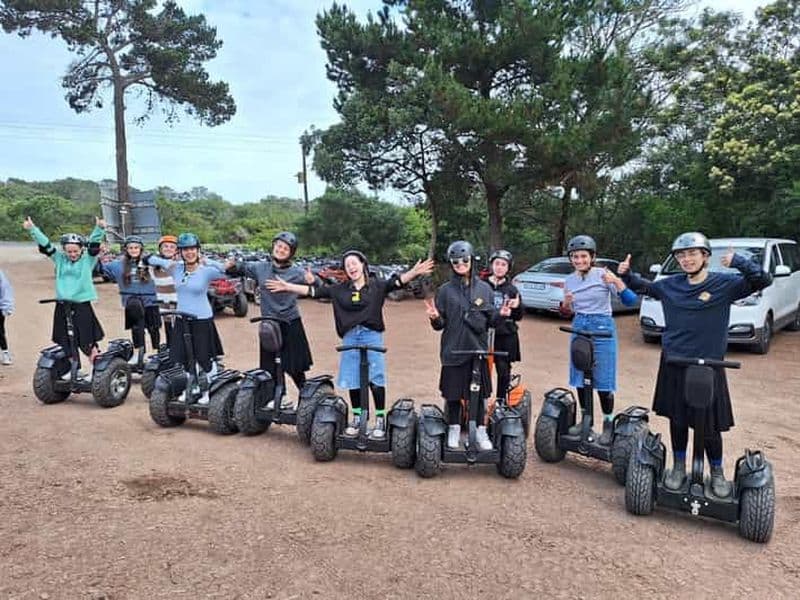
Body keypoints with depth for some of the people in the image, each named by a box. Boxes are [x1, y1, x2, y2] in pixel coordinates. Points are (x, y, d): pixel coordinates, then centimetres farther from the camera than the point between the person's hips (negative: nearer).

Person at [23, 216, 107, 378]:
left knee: (87, 341, -1)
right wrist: (32, 229, -3)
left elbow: (94, 244, -14)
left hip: (82, 305, -4)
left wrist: (99, 229, -28)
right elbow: (45, 244, 5)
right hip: (62, 306, 4)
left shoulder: (88, 260, 0)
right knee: (66, 342, 10)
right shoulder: (59, 259, 9)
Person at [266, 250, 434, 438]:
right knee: (353, 381, 8)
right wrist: (287, 286, 5)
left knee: (376, 380, -4)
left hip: (372, 336, -3)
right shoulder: (339, 289, 8)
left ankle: (380, 419, 9)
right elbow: (313, 291, 8)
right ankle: (357, 418, 24)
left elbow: (397, 281, -11)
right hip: (350, 338, 3)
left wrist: (414, 272, -29)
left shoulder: (377, 286, 2)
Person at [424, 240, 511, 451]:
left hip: (478, 349, 1)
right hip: (453, 350, -1)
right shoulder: (445, 291, 1)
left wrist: (500, 314, -11)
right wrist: (435, 318, -19)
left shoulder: (484, 288, 5)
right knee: (453, 393, 7)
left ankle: (480, 430, 22)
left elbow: (490, 321, 8)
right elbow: (440, 325, 2)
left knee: (479, 392, 8)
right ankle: (454, 429, 25)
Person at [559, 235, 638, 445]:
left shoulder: (603, 275, -8)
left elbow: (630, 301, -13)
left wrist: (617, 282, -28)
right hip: (579, 328, 5)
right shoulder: (569, 280, 6)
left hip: (602, 327, -5)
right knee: (579, 378, 9)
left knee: (603, 380, -3)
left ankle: (608, 424, 12)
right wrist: (565, 306, -8)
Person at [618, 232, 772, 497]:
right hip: (674, 365, 3)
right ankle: (679, 467, 31)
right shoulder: (671, 285, 4)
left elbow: (763, 281, -14)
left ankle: (717, 472, 28)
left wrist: (738, 262, -28)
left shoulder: (725, 284, -6)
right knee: (677, 420, 13)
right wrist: (627, 275, 2)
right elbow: (644, 287, 19)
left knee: (710, 425, 5)